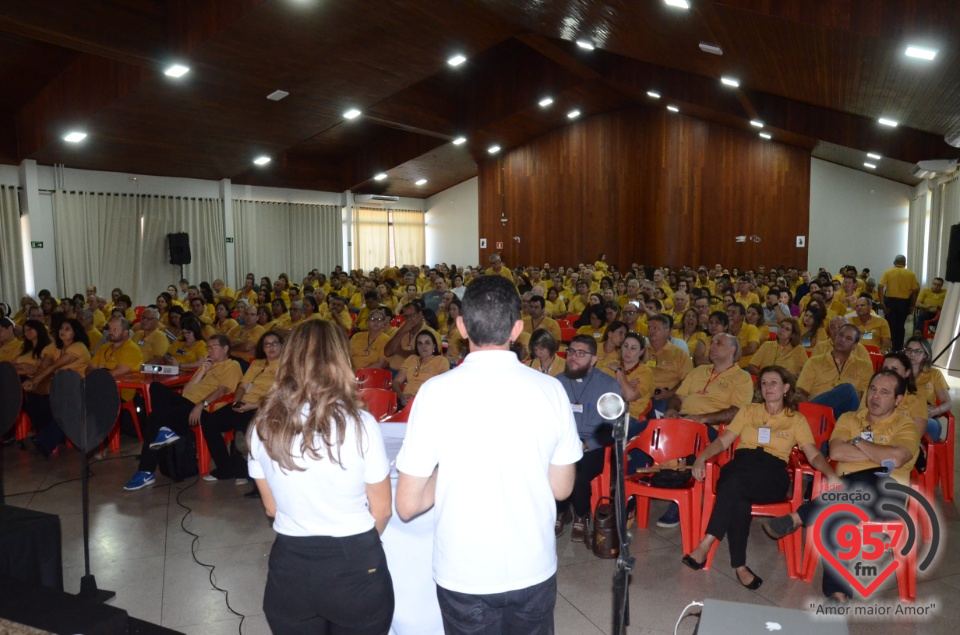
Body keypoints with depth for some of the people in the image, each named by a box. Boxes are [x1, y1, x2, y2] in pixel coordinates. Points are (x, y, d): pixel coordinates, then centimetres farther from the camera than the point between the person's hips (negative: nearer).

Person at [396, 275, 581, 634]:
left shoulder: (436, 392, -15)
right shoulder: (551, 390, -9)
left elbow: (407, 505, -11)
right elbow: (561, 489, 2)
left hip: (464, 574, -1)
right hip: (534, 569, 2)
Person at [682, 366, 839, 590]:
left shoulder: (796, 420, 18)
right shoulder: (748, 411, 23)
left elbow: (814, 455, 8)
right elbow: (723, 441, 15)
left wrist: (830, 474, -14)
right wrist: (702, 457, -3)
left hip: (772, 473, -2)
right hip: (741, 464, 2)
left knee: (735, 481, -37)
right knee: (738, 497, -36)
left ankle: (706, 544, -38)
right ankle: (739, 566, -30)